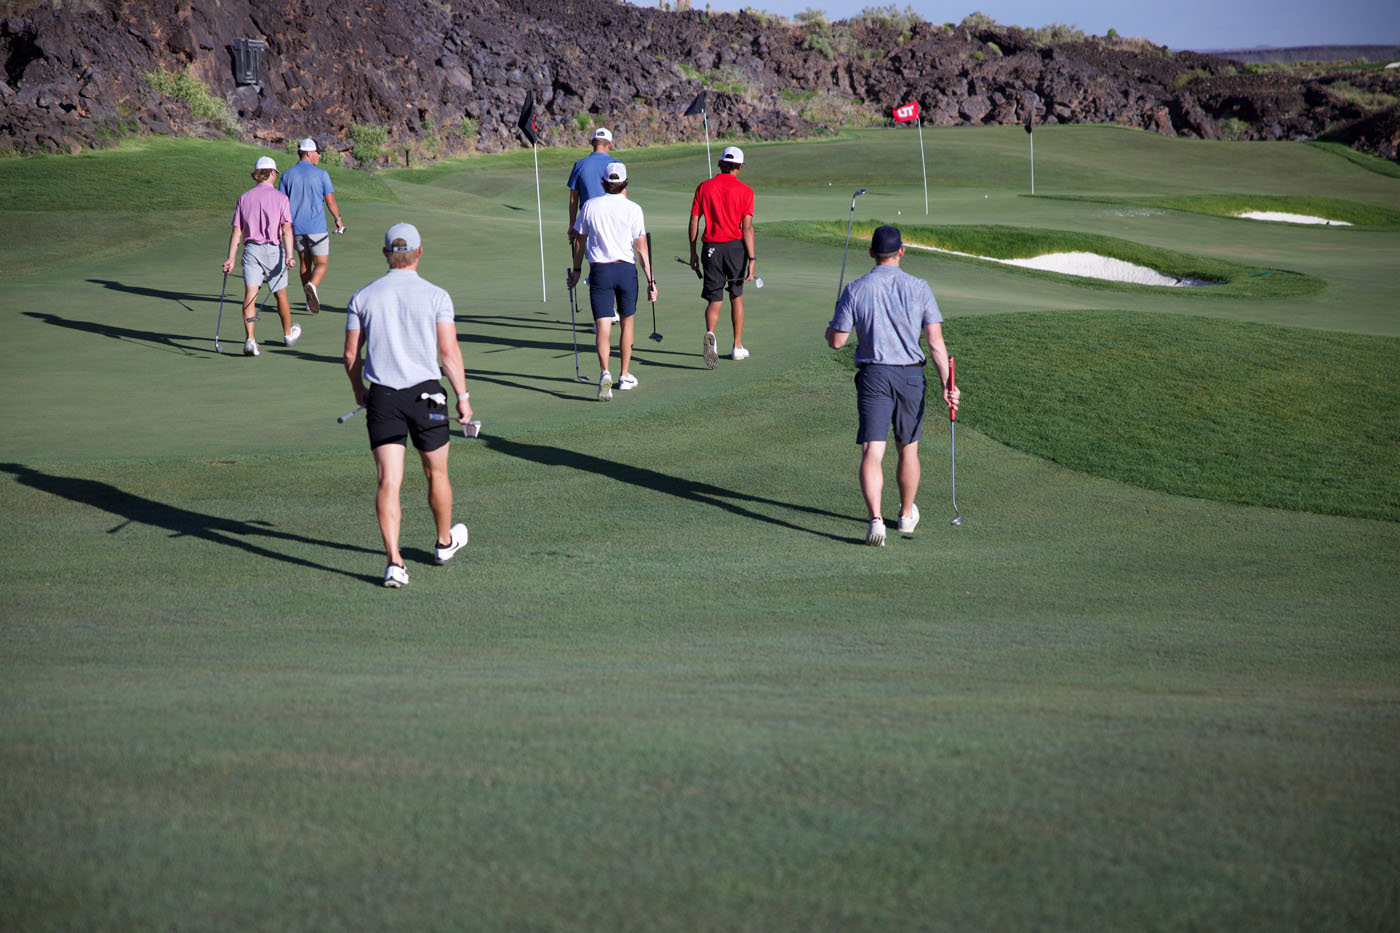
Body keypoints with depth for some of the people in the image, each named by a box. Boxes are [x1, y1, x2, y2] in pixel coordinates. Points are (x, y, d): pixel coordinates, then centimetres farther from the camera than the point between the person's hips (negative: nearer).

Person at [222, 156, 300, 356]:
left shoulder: (244, 198, 7)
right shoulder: (280, 197, -2)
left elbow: (236, 231, 3)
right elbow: (286, 228, -13)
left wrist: (231, 258, 3)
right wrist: (289, 254, -19)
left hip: (250, 249, 1)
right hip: (273, 250, -1)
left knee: (250, 294, -7)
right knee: (280, 294, 16)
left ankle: (249, 339, -23)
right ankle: (288, 334, 36)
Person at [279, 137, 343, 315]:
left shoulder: (287, 175, 4)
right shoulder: (321, 174, -6)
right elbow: (330, 201, -6)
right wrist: (338, 220, 8)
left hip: (296, 227, 4)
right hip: (317, 227, -4)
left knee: (305, 262, 15)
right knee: (321, 263, 2)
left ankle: (311, 302, 16)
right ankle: (312, 286, -28)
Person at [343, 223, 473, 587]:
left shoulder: (362, 297, 4)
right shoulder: (435, 296, -3)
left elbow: (351, 355, 6)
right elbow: (449, 351, -7)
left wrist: (359, 391, 22)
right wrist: (463, 397, 0)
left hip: (381, 397, 1)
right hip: (425, 393, -1)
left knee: (389, 482, -3)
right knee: (436, 474, 19)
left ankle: (394, 562, -14)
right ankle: (445, 542, 38)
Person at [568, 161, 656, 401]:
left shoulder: (590, 206, 1)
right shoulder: (633, 209, -4)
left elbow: (579, 240, 8)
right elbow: (642, 248, -4)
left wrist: (576, 269, 21)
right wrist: (651, 280, 0)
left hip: (599, 270, 0)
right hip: (626, 269, 0)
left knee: (603, 327, -5)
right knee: (627, 321, 19)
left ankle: (605, 372, -28)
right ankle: (624, 376, 27)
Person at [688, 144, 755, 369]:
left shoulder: (704, 188, 3)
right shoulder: (744, 191, -4)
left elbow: (694, 222, 3)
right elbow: (747, 228, -9)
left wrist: (693, 253, 12)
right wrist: (751, 260, -9)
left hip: (712, 247, 1)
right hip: (735, 247, -1)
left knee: (714, 300, 1)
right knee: (736, 297, 17)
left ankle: (710, 334, -29)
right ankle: (737, 346, 23)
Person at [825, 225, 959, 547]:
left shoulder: (855, 290, -3)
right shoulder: (919, 288, -1)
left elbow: (836, 341, -1)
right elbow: (935, 341, -6)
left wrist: (831, 326, 22)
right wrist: (946, 384, -7)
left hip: (873, 376, -1)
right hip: (910, 375, 2)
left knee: (872, 451, -8)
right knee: (908, 448, 20)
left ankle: (876, 519, -27)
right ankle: (907, 514, 37)